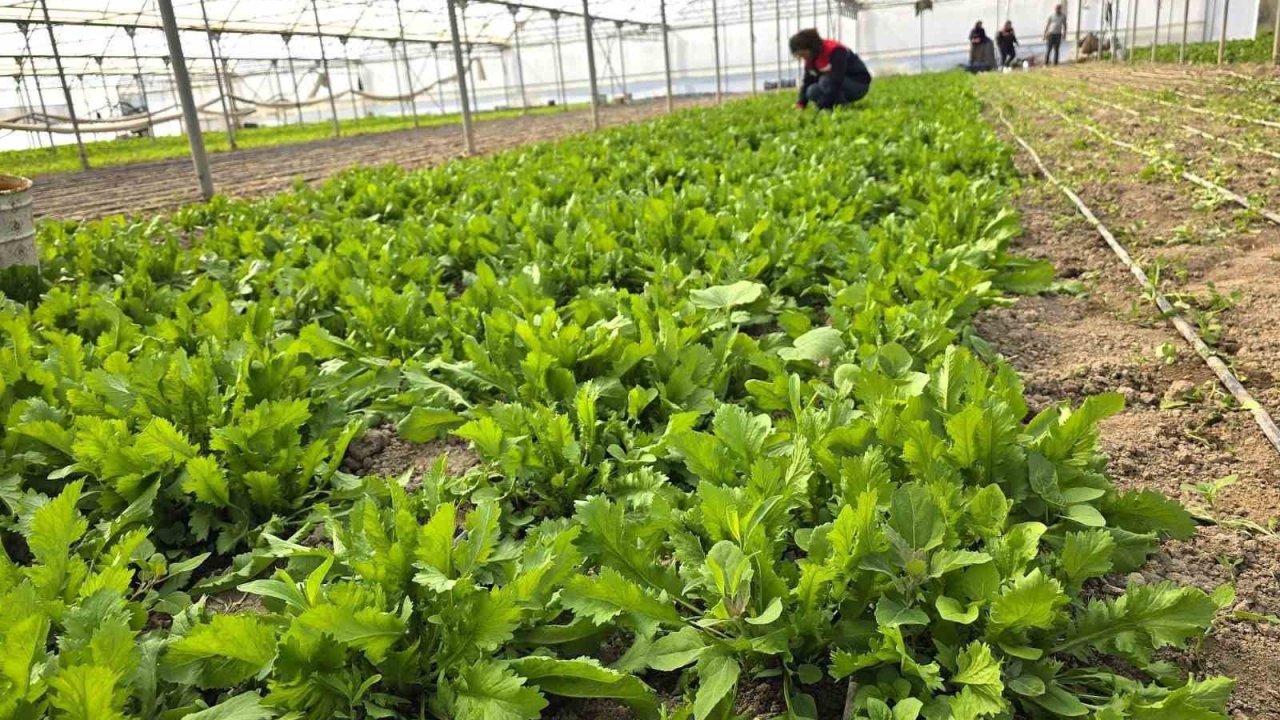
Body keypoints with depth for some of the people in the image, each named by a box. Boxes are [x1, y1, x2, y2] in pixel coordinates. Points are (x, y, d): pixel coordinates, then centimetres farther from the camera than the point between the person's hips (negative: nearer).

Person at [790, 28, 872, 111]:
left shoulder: (836, 52, -28)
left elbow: (836, 82, -35)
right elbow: (808, 81, 2)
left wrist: (822, 106, -38)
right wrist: (802, 103, -12)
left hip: (859, 85, -8)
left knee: (825, 81, -33)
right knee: (812, 91, -16)